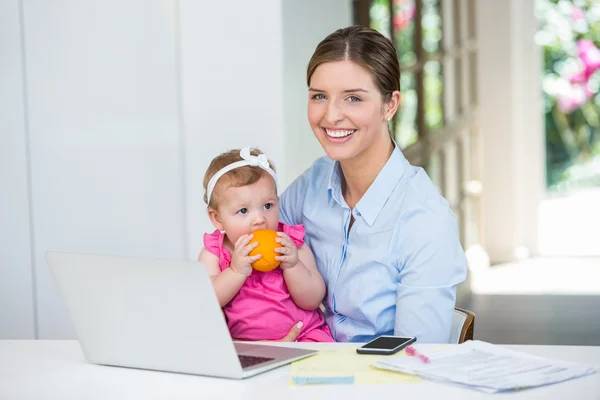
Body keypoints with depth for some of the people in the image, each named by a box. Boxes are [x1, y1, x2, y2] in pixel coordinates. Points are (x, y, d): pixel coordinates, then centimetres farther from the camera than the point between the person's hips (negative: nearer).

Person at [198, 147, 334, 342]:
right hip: (243, 345, 2)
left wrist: (292, 266, -18)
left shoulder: (293, 244, 2)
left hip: (304, 335, -1)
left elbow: (312, 301, -3)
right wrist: (236, 271, -21)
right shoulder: (213, 253, 2)